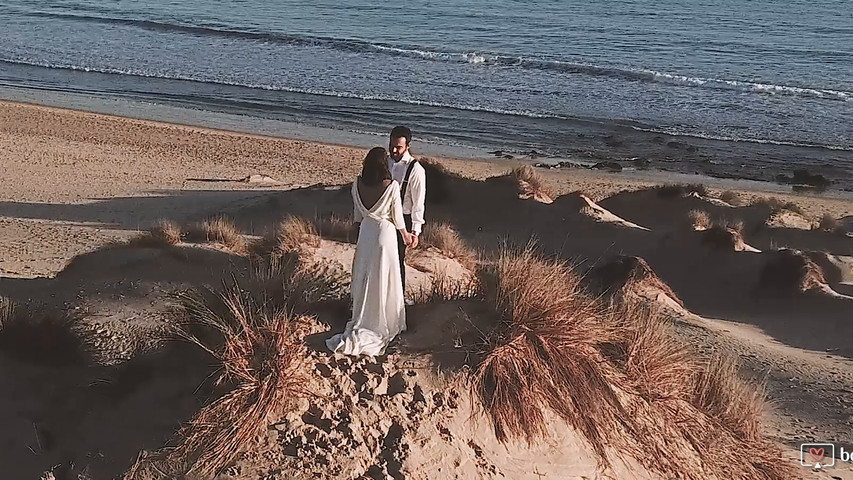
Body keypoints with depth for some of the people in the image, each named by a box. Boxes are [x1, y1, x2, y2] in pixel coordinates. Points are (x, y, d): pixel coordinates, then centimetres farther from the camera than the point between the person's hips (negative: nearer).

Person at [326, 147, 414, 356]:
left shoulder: (358, 185, -7)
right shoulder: (392, 186, -20)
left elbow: (358, 213, 5)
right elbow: (397, 216, -10)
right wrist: (405, 234, 8)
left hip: (366, 230, 4)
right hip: (385, 232, -4)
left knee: (363, 276, 17)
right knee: (382, 278, 8)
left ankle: (361, 319, 30)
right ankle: (381, 321, 21)